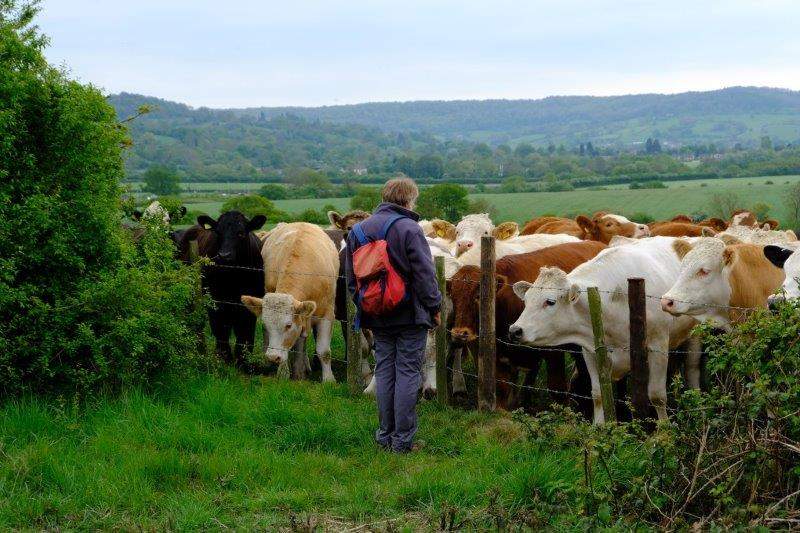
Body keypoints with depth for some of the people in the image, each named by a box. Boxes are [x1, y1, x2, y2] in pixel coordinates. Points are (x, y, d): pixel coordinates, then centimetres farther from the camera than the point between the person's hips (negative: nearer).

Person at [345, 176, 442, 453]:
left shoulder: (359, 230, 8)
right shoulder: (409, 229, -13)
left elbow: (351, 277, 13)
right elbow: (425, 274, -13)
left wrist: (363, 306, 20)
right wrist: (434, 307, -3)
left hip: (378, 316, 6)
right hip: (411, 315, -6)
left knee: (384, 371, 13)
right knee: (408, 373, -1)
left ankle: (385, 435, 15)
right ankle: (403, 440, 0)